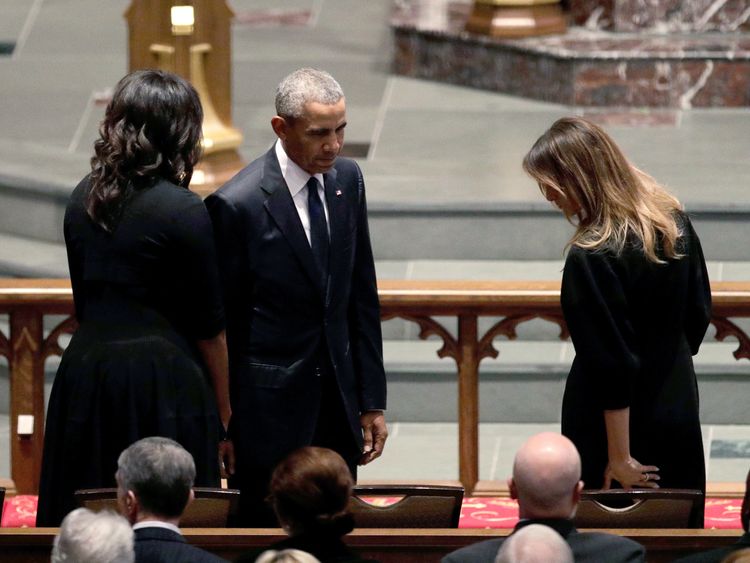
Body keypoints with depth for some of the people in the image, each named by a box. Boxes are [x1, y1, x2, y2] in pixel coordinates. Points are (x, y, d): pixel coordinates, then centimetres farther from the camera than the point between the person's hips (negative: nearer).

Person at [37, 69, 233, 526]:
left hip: (83, 373, 6)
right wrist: (224, 414, 3)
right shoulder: (184, 212, -10)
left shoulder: (85, 198, 8)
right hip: (162, 382, -6)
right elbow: (209, 327, -6)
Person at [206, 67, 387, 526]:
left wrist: (372, 401, 9)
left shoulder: (347, 179, 4)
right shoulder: (236, 205, -16)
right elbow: (220, 323, -9)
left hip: (337, 402, 6)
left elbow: (363, 297, 10)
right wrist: (221, 426, -6)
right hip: (269, 409, -6)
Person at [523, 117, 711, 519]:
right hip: (680, 410, 8)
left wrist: (620, 457, -17)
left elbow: (613, 365, -22)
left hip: (617, 425, -8)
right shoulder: (673, 220, 0)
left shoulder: (593, 257, -24)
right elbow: (699, 313, 10)